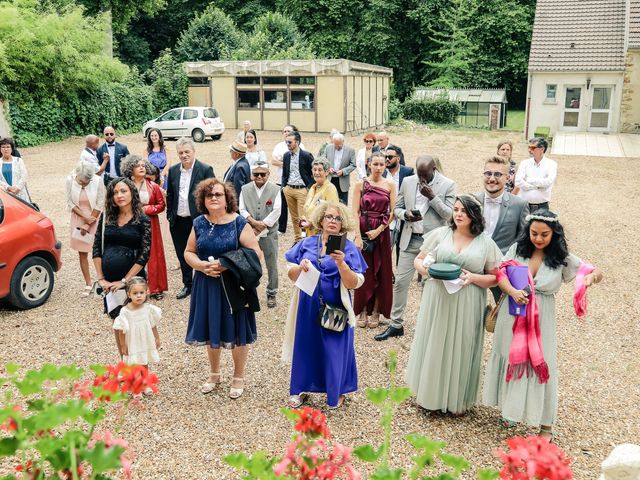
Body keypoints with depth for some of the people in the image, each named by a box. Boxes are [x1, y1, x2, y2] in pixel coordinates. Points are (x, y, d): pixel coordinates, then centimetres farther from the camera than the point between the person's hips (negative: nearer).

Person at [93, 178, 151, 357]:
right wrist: (101, 278, -2)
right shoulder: (106, 217, 5)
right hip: (109, 281, 4)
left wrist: (124, 281, -14)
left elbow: (144, 255, -10)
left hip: (132, 279, -4)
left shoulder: (143, 220, -5)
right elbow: (97, 248, 5)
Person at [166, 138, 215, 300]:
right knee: (182, 256, 15)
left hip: (198, 221, -5)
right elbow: (170, 195, 15)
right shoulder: (173, 170, 7)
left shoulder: (205, 170, -8)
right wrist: (169, 215, 10)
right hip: (178, 222, 5)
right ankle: (187, 285, 30)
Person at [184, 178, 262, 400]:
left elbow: (255, 253, -12)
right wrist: (202, 265, -12)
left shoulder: (238, 223, -9)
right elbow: (189, 252, 9)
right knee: (211, 331, 15)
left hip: (233, 286, -4)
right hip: (206, 285, 4)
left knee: (236, 333, 5)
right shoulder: (199, 223, 4)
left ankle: (238, 377, 25)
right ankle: (214, 375, 35)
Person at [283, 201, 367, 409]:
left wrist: (341, 264, -28)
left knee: (335, 349, 8)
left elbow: (354, 284, -13)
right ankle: (301, 389, 32)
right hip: (308, 306, 3)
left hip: (335, 309, -2)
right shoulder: (307, 243, 3)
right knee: (305, 345, 13)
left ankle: (336, 393, 29)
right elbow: (291, 275, 4)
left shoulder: (348, 247, -6)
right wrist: (301, 267, -17)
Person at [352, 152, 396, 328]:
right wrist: (358, 237, -12)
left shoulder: (390, 185, 2)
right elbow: (355, 212, -4)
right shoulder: (360, 184, 0)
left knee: (381, 272, 4)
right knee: (364, 271, 2)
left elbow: (392, 212, -1)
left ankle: (376, 311, 15)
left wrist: (378, 230, -11)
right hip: (363, 230, -1)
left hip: (382, 232, 1)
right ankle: (363, 310, 13)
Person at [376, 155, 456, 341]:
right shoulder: (407, 182, 5)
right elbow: (396, 208, 10)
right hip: (410, 240, 3)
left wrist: (432, 197, -18)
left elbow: (449, 215, -8)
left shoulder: (448, 185, -4)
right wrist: (406, 214, -12)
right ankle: (396, 325, 14)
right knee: (400, 281, 3)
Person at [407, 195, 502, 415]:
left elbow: (495, 278, 2)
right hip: (437, 302, 1)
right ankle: (429, 393, 26)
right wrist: (427, 269, -14)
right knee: (433, 345, 8)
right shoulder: (440, 234, 2)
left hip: (466, 307, -1)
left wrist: (473, 277, -15)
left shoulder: (486, 243, 0)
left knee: (460, 348, 8)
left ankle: (457, 399, 25)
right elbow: (418, 260, 7)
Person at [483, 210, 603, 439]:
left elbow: (597, 272, -1)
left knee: (540, 365, 0)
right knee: (510, 360, 13)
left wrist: (591, 276, -26)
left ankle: (546, 425, 14)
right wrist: (512, 291, -26)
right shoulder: (517, 249, -4)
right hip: (513, 315, 2)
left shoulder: (562, 258, -6)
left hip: (541, 319, -2)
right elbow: (501, 275, -7)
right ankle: (510, 409, 36)